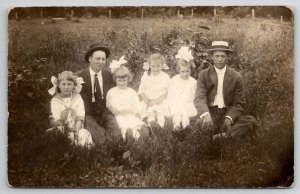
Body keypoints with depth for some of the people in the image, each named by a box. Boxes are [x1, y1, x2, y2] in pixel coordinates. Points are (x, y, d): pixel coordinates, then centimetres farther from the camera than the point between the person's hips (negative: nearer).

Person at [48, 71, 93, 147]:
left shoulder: (77, 98, 7)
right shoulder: (55, 100, 2)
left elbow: (80, 118, -3)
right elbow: (56, 121, -6)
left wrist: (76, 130, -18)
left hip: (77, 129, 1)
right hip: (61, 131, -1)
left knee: (84, 134, -31)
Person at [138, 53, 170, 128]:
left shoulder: (165, 77, 4)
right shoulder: (145, 76, 7)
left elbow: (167, 92, 0)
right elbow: (141, 91, 7)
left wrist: (157, 100, -11)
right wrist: (146, 100, -9)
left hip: (161, 103, -1)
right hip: (148, 103, 1)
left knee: (161, 118, -19)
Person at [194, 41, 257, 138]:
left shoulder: (236, 77, 7)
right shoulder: (203, 75, 5)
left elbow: (238, 104, 5)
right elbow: (199, 98, -8)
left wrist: (229, 118, -17)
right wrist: (205, 115, -30)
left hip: (228, 113, 2)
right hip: (209, 113, -1)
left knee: (251, 121, -26)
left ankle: (220, 137, -30)